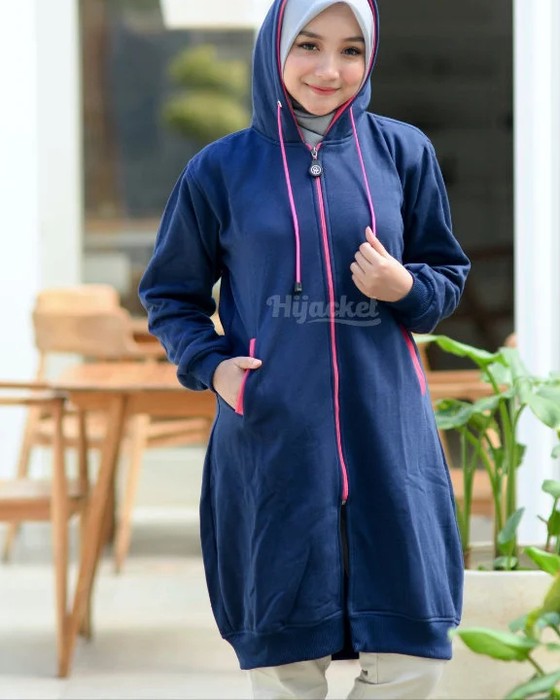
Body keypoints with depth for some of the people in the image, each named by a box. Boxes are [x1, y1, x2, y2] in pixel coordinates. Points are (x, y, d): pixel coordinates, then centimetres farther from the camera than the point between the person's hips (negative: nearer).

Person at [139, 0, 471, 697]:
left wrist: (405, 287, -10)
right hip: (270, 440, -1)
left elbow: (449, 277, 12)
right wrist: (209, 364, -6)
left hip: (386, 436, 1)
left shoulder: (403, 152, 5)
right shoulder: (222, 168, 3)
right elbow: (170, 293, 12)